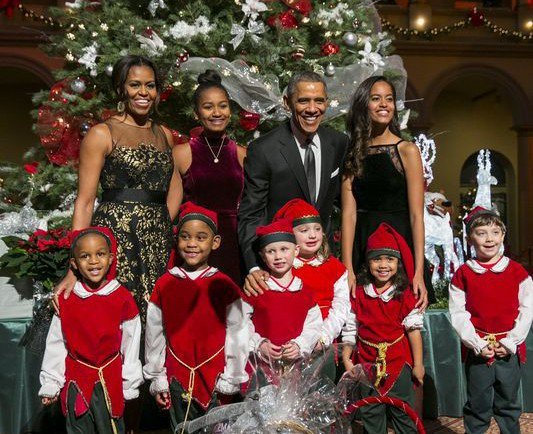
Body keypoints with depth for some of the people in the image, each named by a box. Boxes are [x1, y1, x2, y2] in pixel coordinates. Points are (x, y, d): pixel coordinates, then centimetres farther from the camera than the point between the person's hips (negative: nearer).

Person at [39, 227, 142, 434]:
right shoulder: (65, 300, -5)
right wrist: (50, 383, 5)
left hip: (111, 380, -1)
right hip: (76, 380, 2)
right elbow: (56, 343, 2)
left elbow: (131, 345, -3)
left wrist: (130, 384, 1)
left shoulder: (123, 299, -10)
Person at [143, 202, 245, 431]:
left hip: (213, 377, -2)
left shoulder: (223, 286, -6)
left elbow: (235, 337, -5)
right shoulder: (164, 284, -1)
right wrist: (157, 380, 6)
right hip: (177, 377, 2)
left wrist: (229, 382, -4)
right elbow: (154, 335, 4)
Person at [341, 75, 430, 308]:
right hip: (362, 249, 2)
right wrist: (348, 269, -11)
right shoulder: (352, 154, 6)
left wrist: (419, 273, -14)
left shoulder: (407, 151, -1)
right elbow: (349, 213, -2)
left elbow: (416, 216, -6)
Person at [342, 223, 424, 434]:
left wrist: (418, 364, -4)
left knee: (402, 411, 11)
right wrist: (346, 358, 1)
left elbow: (414, 330, -6)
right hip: (368, 363, 2)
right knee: (370, 413, 14)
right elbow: (350, 328, 1)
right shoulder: (358, 294, -4)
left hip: (399, 361, -1)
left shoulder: (405, 296, -8)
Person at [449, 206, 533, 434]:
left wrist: (509, 342, -8)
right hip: (477, 350, -1)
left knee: (508, 404, 14)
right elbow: (458, 314, -4)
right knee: (477, 405, 7)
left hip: (510, 349, 1)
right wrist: (477, 344, -12)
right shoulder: (463, 274, -2)